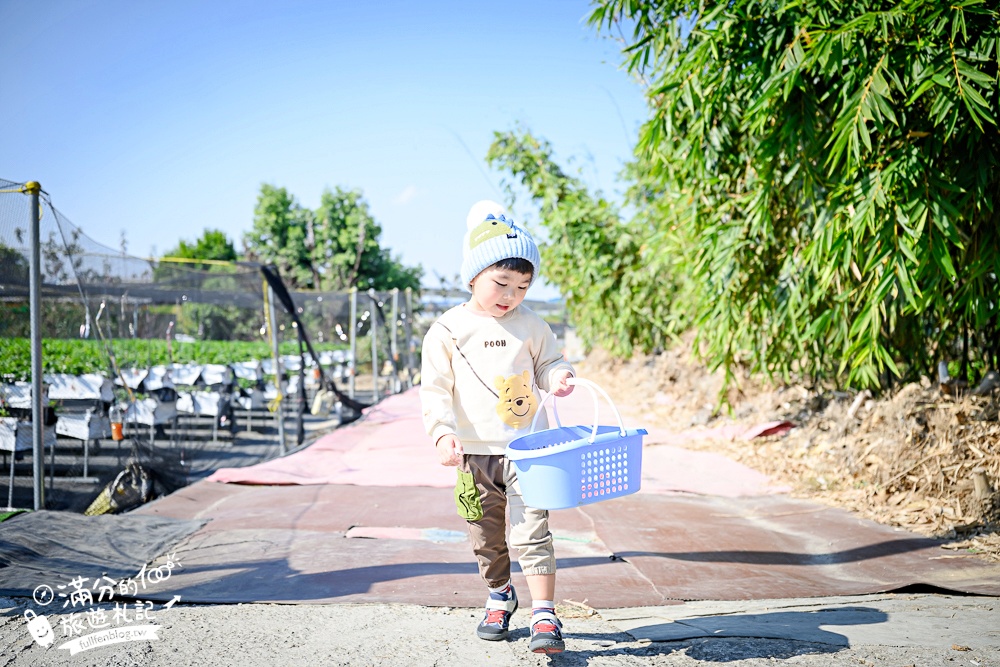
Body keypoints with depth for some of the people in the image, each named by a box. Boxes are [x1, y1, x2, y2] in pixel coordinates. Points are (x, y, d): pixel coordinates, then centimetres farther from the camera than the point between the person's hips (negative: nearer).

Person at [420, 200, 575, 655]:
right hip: (474, 452, 1)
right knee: (487, 536, 14)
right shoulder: (447, 331, -3)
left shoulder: (531, 327, 1)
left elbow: (548, 363, 12)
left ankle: (544, 615, -5)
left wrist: (558, 377, -12)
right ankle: (500, 599, 35)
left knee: (531, 530, -8)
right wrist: (443, 433, -18)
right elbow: (435, 389, -3)